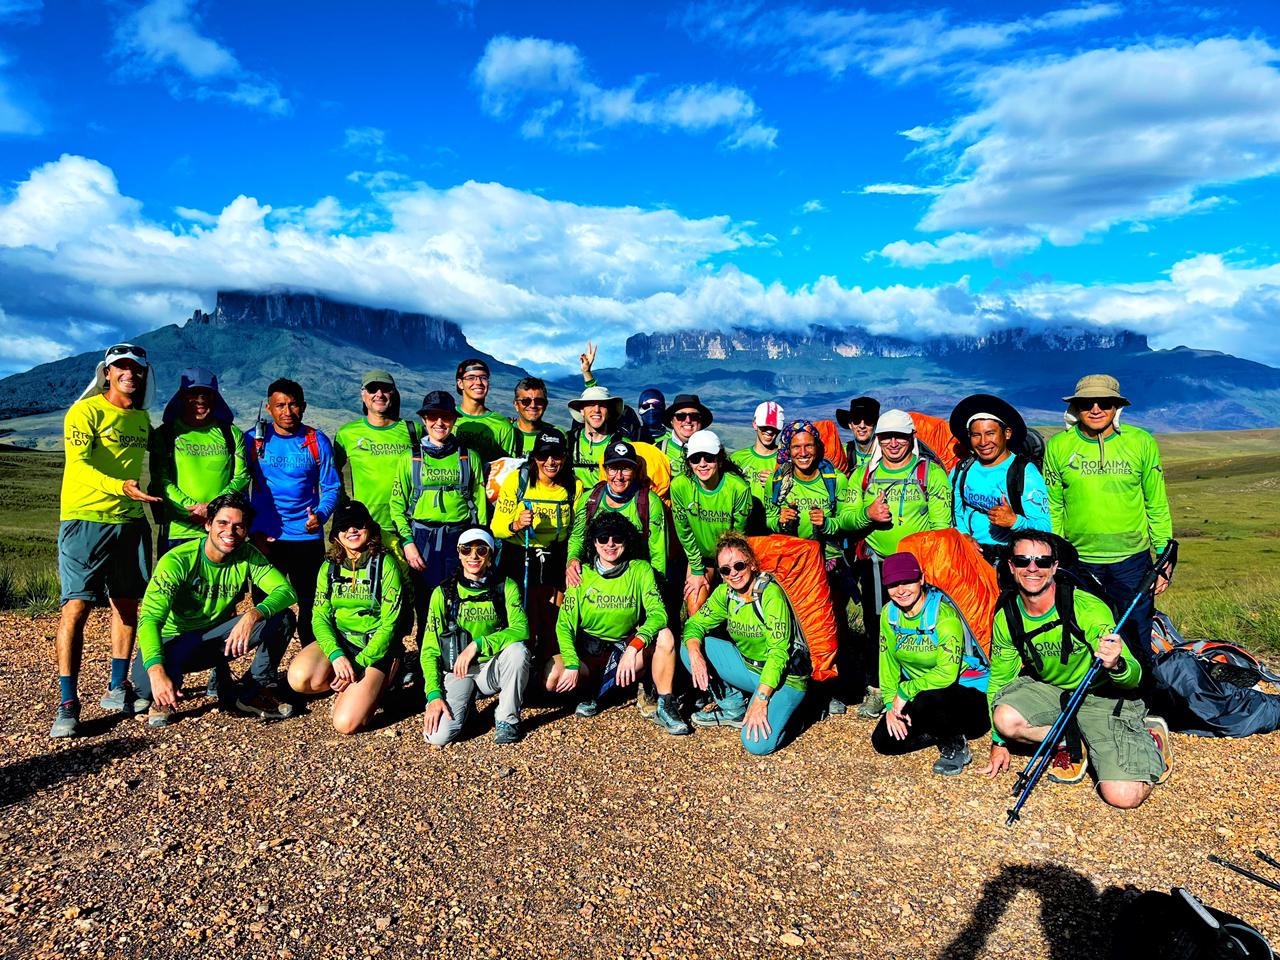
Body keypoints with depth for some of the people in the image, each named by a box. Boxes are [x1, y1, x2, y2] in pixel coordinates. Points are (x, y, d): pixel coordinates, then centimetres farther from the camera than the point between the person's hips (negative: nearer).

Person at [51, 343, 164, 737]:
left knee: (127, 604, 9)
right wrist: (121, 486, -32)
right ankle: (67, 704, -3)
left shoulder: (142, 418, 14)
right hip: (85, 520, -6)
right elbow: (79, 462, -17)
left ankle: (117, 687, 21)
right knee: (76, 606, -9)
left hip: (130, 521, 6)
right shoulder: (86, 411, -6)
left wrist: (155, 503, 17)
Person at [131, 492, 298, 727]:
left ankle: (251, 692, -3)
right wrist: (157, 672, -49)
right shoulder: (177, 561, -24)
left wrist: (253, 615, -43)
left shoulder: (248, 556, -11)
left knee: (283, 617, -19)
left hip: (217, 638, 3)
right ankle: (158, 699, 3)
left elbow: (287, 591, -22)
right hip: (175, 640, -3)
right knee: (146, 676, -37)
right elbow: (150, 619, -32)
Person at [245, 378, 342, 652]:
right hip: (265, 539, 0)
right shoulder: (253, 439, 2)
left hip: (307, 537, 0)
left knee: (310, 607, 3)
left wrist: (320, 515, -17)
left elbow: (332, 487, 3)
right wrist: (254, 530, -3)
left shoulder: (317, 442, 2)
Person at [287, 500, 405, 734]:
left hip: (377, 646, -4)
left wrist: (358, 665, -18)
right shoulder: (330, 566, 3)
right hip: (338, 640, 4)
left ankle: (373, 686, 11)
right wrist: (336, 655, -20)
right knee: (299, 678, -27)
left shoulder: (385, 564, -10)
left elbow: (389, 624, -12)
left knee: (346, 723, -20)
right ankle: (355, 687, 3)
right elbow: (320, 617, -2)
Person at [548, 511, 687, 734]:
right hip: (589, 651, 0)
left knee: (665, 635, -28)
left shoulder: (640, 570, -5)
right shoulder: (582, 574, -4)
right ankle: (590, 690, 4)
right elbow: (565, 625, -8)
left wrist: (633, 647, -34)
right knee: (553, 677, -29)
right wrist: (573, 665, -24)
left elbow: (658, 613, -17)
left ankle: (665, 706, -13)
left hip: (626, 647, 0)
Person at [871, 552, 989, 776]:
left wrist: (904, 692, -24)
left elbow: (947, 674, -28)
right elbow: (888, 664, 2)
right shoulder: (889, 614, -3)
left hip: (969, 693, -7)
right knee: (883, 741, -9)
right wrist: (891, 704, -9)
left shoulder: (944, 616, -23)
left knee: (926, 700, -38)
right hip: (919, 693, 7)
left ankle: (956, 747, -9)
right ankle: (945, 730, 10)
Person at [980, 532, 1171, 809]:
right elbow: (999, 679, 3)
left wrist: (1116, 665, -47)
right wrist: (999, 743, 4)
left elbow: (1134, 678, -22)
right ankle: (1072, 744, 2)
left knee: (1123, 796, -20)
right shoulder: (1006, 617, -10)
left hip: (1104, 696, -4)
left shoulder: (1089, 610, -24)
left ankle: (1149, 738, 11)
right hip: (1050, 691, 4)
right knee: (1005, 718, -28)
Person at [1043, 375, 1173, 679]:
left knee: (1138, 643, 10)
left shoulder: (1141, 442, -2)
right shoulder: (1058, 447, -2)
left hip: (1132, 560, 0)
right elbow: (1052, 509, 4)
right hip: (1078, 562, 0)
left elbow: (1157, 505, 4)